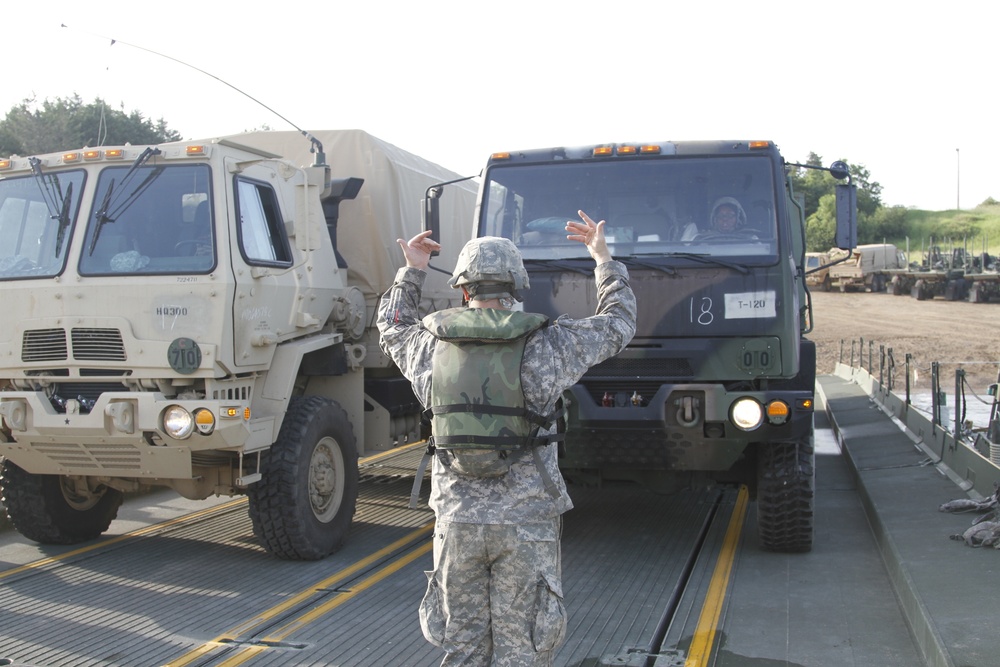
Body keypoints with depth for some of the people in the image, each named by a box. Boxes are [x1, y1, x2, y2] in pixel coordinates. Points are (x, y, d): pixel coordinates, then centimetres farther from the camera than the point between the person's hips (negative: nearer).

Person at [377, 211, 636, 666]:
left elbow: (392, 330, 24)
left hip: (457, 521, 3)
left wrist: (410, 273, 35)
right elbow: (618, 324, 7)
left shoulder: (433, 348, 0)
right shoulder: (544, 345, -8)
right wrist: (603, 259, 20)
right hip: (527, 522, -3)